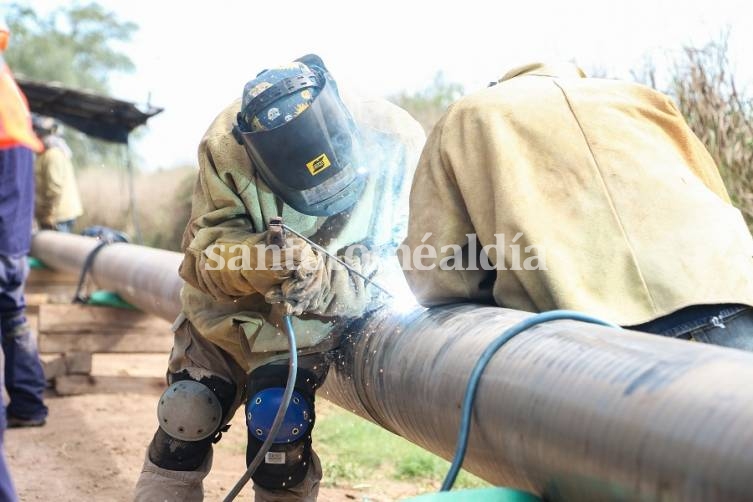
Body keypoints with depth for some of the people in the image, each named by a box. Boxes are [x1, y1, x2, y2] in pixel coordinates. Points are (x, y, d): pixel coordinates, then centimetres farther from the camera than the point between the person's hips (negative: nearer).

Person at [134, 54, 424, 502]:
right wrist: (268, 260, -46)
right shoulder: (227, 147, -28)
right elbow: (208, 246, -24)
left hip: (302, 326, -1)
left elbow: (391, 250, -20)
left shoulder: (396, 143, -28)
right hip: (224, 310, 1)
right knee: (184, 427, 5)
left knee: (278, 434, -14)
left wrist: (326, 284, -39)